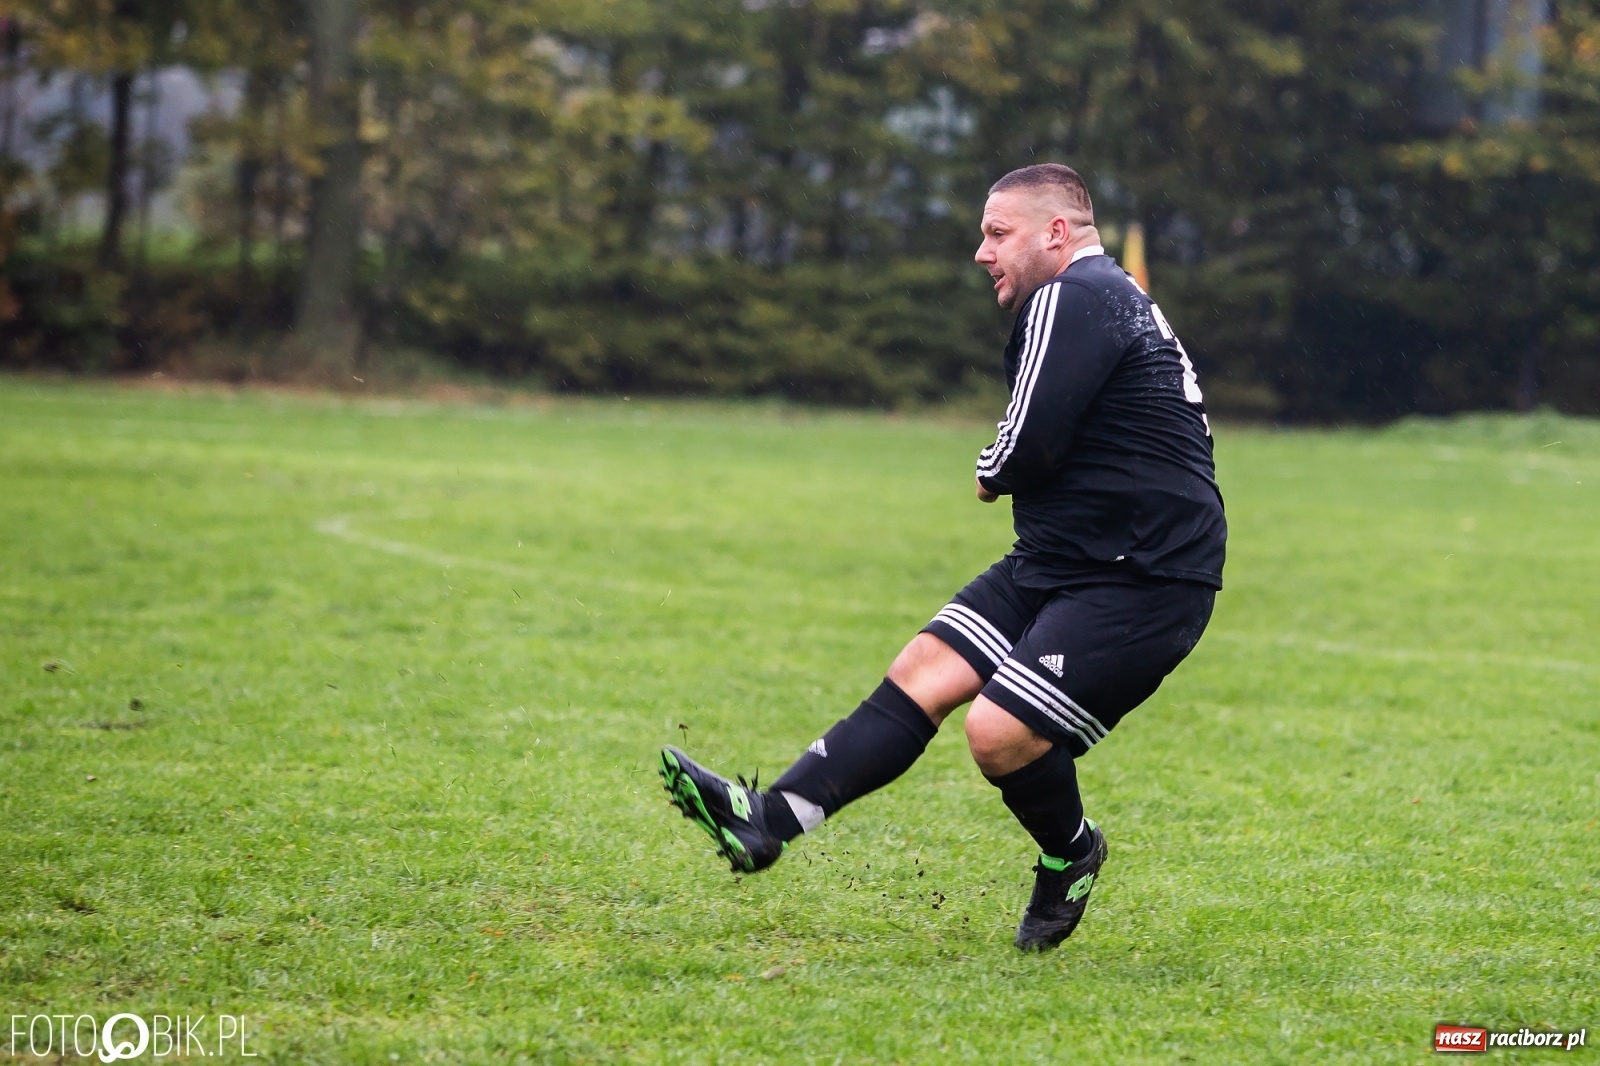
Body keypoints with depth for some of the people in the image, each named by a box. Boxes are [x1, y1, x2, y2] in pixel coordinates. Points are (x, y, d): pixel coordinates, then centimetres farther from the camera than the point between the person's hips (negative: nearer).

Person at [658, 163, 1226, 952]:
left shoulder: (1074, 299, -15)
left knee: (999, 733, -17)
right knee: (923, 673, 1)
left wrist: (993, 474, 0)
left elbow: (1027, 448, -21)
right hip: (1059, 563, 11)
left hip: (1140, 584, -11)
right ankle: (767, 821, -3)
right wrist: (1013, 473, -1)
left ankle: (1070, 855, 11)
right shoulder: (1094, 297, 19)